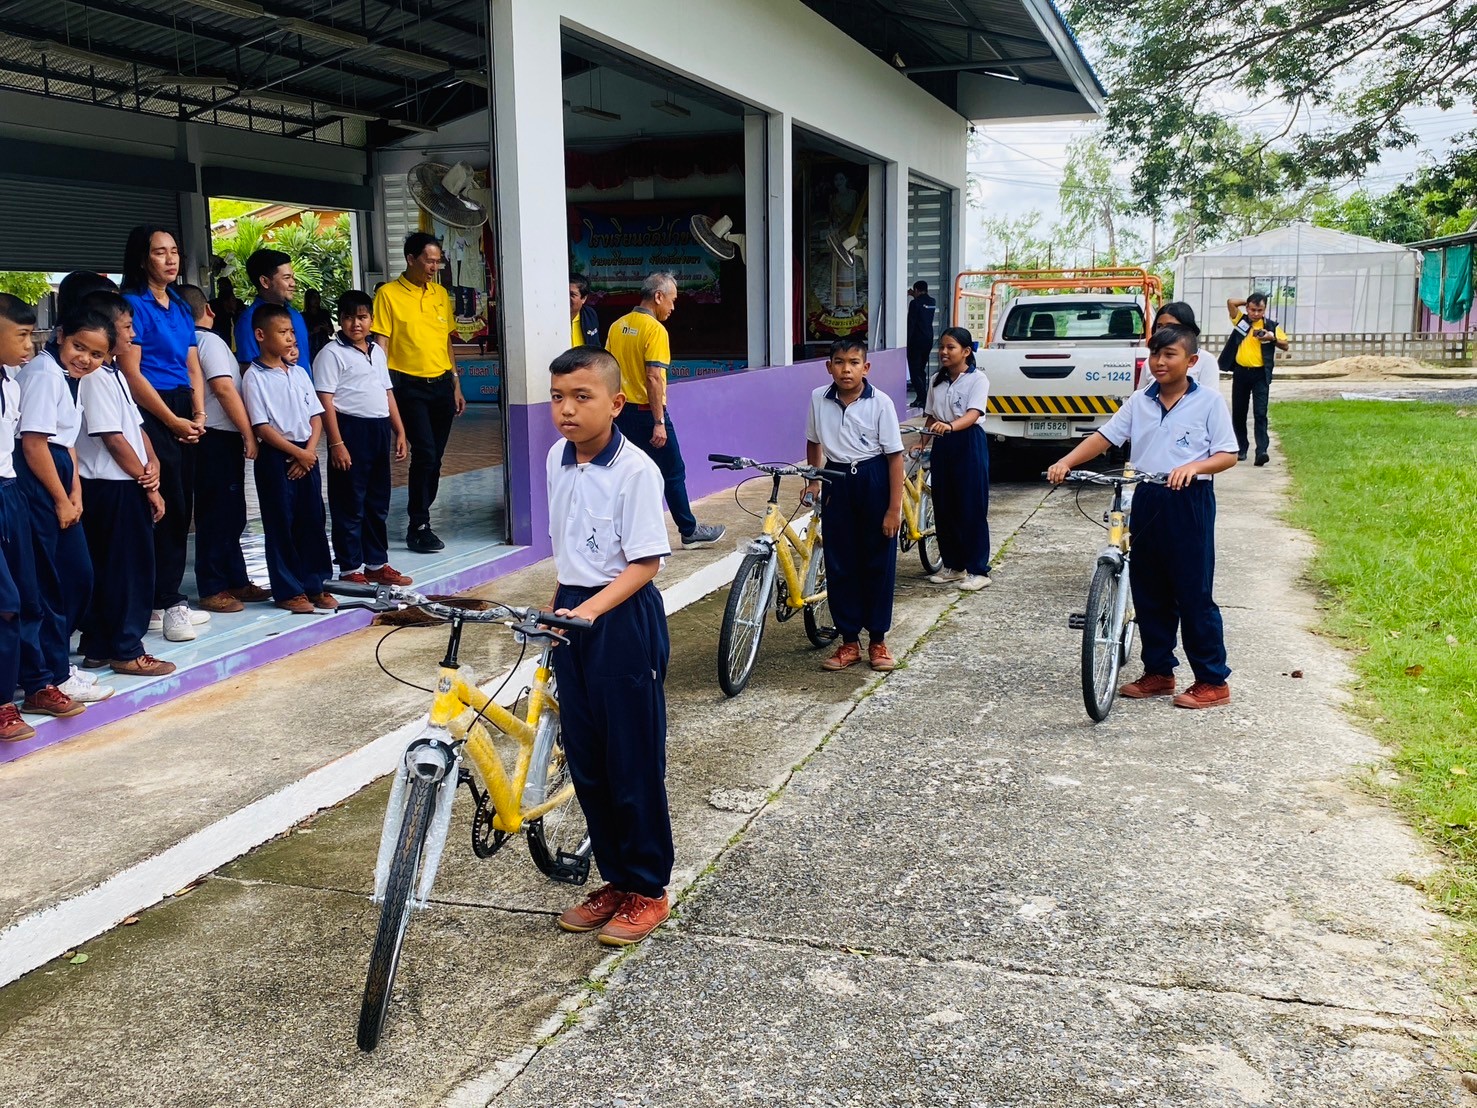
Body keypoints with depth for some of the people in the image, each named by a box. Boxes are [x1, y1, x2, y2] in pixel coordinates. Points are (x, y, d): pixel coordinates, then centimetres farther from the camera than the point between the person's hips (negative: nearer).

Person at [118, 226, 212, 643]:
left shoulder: (181, 307, 16)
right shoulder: (133, 304, -7)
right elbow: (131, 373, -12)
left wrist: (199, 414, 1)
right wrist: (172, 420, -12)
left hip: (183, 414, 7)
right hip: (151, 413, -7)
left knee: (181, 508, 9)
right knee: (165, 507, -7)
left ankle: (170, 600, 17)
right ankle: (165, 605, 0)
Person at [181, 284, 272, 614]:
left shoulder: (190, 342, 16)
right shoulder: (210, 340, -10)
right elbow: (224, 389, -18)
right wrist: (249, 434, -16)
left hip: (219, 438, 9)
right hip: (219, 438, -9)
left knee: (231, 514, 14)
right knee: (218, 515, -4)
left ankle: (236, 582, 21)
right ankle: (212, 590, 2)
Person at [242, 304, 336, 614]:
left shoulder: (299, 372, 10)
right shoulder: (255, 377, -8)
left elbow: (316, 416, 10)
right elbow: (261, 426, -13)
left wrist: (310, 451, -5)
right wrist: (297, 453, -14)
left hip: (307, 455, 6)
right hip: (275, 457, -6)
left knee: (313, 521, 8)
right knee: (282, 526, 1)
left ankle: (314, 585, 18)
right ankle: (288, 591, 10)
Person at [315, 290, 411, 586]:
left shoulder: (377, 351, 15)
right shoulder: (331, 354, -7)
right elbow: (325, 401, -13)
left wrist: (400, 431, 14)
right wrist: (336, 443, -19)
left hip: (380, 430, 7)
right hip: (351, 430, -7)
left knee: (378, 503, 13)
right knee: (350, 504, -1)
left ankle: (377, 564, 23)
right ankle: (350, 569, 6)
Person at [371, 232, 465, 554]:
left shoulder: (441, 294, 12)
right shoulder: (389, 294, -4)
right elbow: (381, 344, -6)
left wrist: (456, 385, 16)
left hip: (441, 385, 5)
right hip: (410, 386, -5)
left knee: (434, 457, 8)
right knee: (425, 454, -12)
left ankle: (420, 519, 20)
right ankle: (418, 527, -1)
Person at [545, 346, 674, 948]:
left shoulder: (635, 469, -16)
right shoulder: (557, 459, 5)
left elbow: (646, 561, -18)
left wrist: (590, 609, -28)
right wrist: (560, 606, 17)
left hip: (623, 620, -7)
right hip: (572, 614, 7)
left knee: (633, 762, 3)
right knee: (585, 760, 13)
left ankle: (647, 889, 20)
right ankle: (615, 879, 29)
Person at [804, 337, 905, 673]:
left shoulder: (880, 402, -12)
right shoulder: (819, 399, -3)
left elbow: (895, 456, -10)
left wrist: (894, 508, -13)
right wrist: (812, 481, 10)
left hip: (874, 481, -3)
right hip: (837, 483, 3)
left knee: (878, 563, 5)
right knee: (839, 564, 6)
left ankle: (878, 639, 18)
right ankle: (849, 641, 17)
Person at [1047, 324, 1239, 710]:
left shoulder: (1209, 402, -3)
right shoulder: (1139, 403, 9)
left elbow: (1228, 455, -5)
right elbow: (1103, 436, 4)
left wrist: (1194, 466, -25)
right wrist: (1066, 462, -12)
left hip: (1189, 503, -5)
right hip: (1146, 502, 5)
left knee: (1194, 594, -2)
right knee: (1149, 593, 10)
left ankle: (1213, 681, 8)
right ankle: (1158, 672, 23)